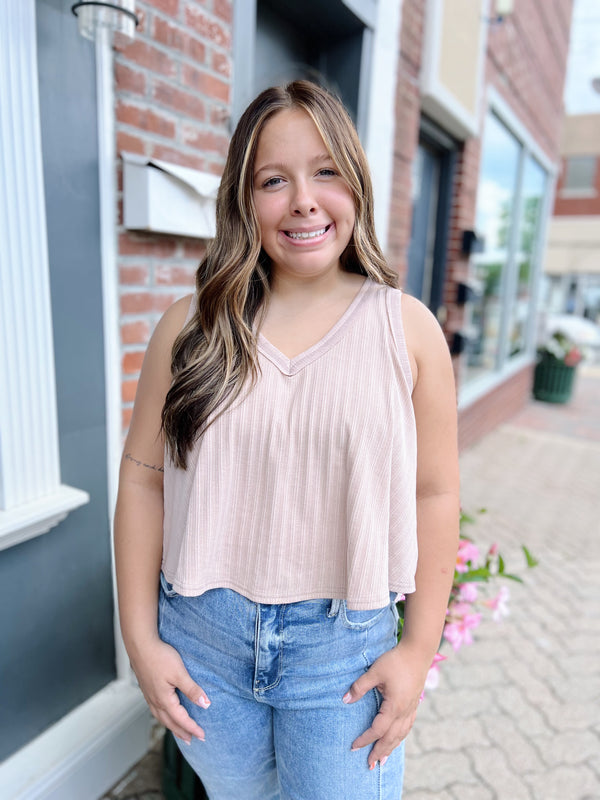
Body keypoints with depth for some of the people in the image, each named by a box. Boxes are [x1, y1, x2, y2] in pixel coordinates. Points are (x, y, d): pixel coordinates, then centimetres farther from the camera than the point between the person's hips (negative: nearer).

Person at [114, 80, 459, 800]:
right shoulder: (192, 325, -6)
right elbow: (143, 477, -3)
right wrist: (140, 637, -2)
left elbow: (433, 495, -5)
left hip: (344, 643, -1)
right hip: (202, 635, 2)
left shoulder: (408, 329, -8)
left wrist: (419, 646, -3)